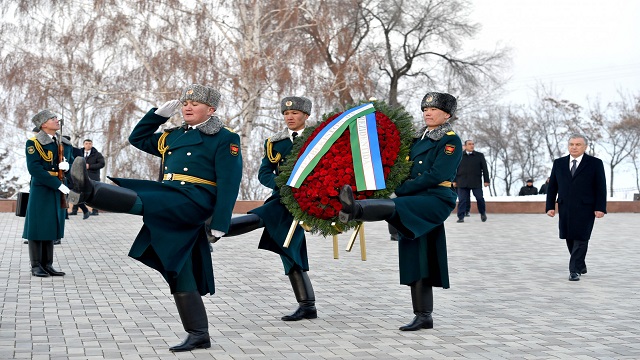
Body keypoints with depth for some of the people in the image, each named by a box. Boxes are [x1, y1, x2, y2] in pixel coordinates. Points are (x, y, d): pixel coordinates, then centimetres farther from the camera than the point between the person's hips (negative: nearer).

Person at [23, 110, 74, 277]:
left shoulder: (65, 144, 11)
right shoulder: (33, 143, -8)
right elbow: (34, 169, -17)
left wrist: (67, 166, -11)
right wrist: (58, 184, -20)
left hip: (58, 192, 6)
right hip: (41, 191, -6)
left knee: (51, 226, 9)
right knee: (37, 227, 0)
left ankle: (47, 265, 15)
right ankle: (36, 266, 7)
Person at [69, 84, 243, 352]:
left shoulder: (224, 139, 1)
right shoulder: (173, 137, 22)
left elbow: (228, 185, -7)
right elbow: (138, 138, 32)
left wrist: (219, 225, -15)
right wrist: (161, 113, 19)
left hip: (194, 200, -7)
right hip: (170, 207, 7)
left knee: (139, 200, -29)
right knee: (179, 273, 4)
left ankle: (90, 191, -54)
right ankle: (199, 336, 9)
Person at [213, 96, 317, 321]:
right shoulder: (274, 143, 13)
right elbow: (264, 173, 4)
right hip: (284, 200, 5)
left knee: (258, 218, -26)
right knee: (290, 253, 5)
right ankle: (307, 306, 11)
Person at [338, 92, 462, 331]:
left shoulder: (452, 141, -2)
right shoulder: (419, 139, 21)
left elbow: (436, 176, -14)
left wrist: (401, 190, -15)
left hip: (437, 201, -8)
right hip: (415, 203, 8)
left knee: (395, 207, -35)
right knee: (417, 261, 4)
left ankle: (355, 209, -64)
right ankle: (423, 317, 7)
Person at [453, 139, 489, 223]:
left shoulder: (479, 155, 9)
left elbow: (484, 168, 8)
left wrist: (486, 180, 2)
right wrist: (454, 181, 6)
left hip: (476, 182, 0)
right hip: (462, 182, 0)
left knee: (479, 198, -1)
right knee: (462, 200, -2)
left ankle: (483, 213, 23)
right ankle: (461, 217, 2)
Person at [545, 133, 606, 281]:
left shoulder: (595, 163, 0)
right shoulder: (559, 163, 10)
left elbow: (601, 188, -2)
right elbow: (552, 187, 11)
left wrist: (600, 208, -10)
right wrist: (550, 206, 4)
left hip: (585, 208, -4)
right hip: (565, 208, 4)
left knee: (581, 239, -7)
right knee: (570, 239, 8)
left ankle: (575, 270, -4)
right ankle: (581, 266, 26)